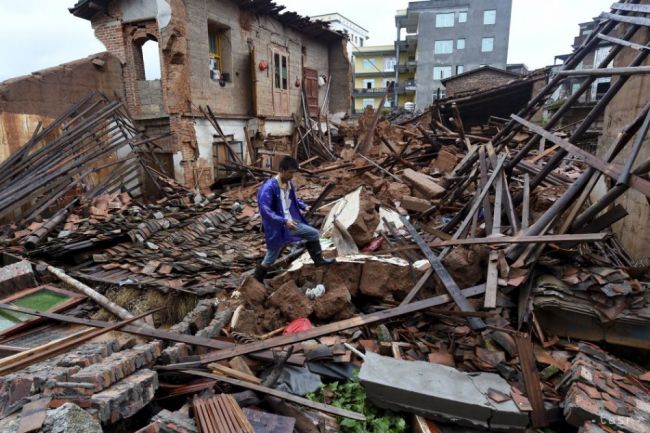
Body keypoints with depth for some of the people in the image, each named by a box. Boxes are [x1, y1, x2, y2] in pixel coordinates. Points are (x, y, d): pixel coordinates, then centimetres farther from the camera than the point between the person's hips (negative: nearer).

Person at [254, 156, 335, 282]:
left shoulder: (289, 183, 2)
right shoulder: (269, 187, -23)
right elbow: (264, 210, -29)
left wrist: (304, 206, 6)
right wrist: (284, 221, -34)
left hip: (291, 222, 7)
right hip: (276, 228, -7)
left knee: (314, 234, 14)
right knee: (270, 259, 5)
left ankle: (318, 260, 32)